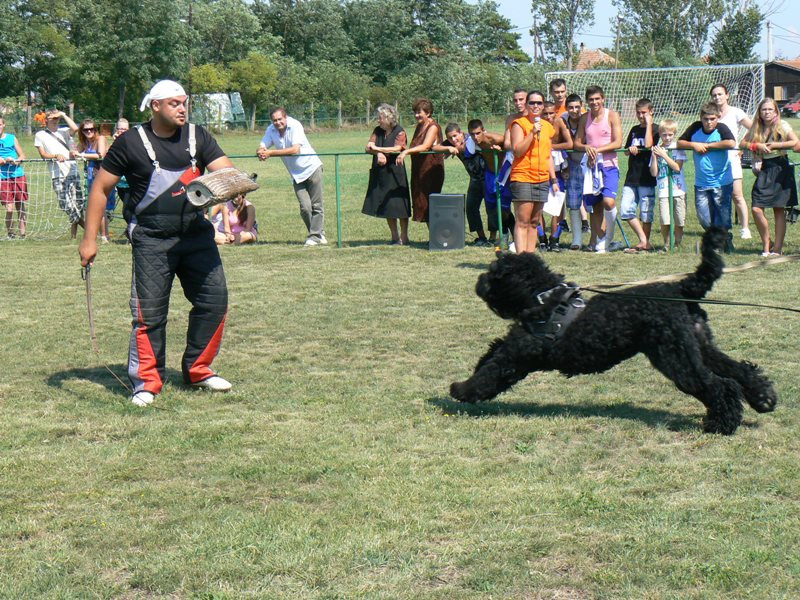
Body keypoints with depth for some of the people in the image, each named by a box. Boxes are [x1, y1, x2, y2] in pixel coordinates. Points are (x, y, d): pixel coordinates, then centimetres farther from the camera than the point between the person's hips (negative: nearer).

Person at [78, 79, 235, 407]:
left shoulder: (197, 136, 6)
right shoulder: (130, 143, -3)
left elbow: (226, 170, -6)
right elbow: (101, 188, 1)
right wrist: (89, 239, -3)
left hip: (196, 234, 4)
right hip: (151, 240, -4)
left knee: (214, 301, 2)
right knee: (149, 312, -6)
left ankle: (197, 370, 19)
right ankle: (146, 381, 7)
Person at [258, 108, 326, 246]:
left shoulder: (295, 125, -18)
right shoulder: (271, 130, -1)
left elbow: (295, 150, -28)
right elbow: (262, 147, -3)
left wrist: (270, 153, -30)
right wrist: (261, 153, -29)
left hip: (312, 168, -4)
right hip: (296, 175, 4)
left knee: (317, 205, -4)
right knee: (305, 207, -5)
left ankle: (315, 236, 1)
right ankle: (319, 235, 6)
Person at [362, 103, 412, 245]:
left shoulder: (399, 132, -4)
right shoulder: (377, 131, 11)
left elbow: (397, 149, -18)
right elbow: (368, 148, 1)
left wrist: (376, 148, -15)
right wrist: (378, 153, -20)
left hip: (395, 173, -6)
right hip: (380, 174, 6)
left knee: (399, 206, -4)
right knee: (386, 206, 9)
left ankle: (404, 237, 4)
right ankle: (395, 237, 18)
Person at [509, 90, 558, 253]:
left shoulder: (547, 127, 16)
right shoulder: (519, 124, -3)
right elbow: (517, 151, -14)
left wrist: (554, 180, 17)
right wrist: (532, 132, -18)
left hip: (542, 180, 6)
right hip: (522, 178, -6)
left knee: (534, 222, 7)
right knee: (522, 221, -11)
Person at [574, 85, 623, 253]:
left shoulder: (612, 116, -1)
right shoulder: (584, 118, 11)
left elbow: (618, 143, -7)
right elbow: (577, 143, 11)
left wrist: (597, 149, -16)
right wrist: (586, 148, -11)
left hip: (609, 165, -4)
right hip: (591, 166, 4)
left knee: (608, 201, -21)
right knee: (594, 207, 3)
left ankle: (609, 235, 1)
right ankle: (600, 243, 10)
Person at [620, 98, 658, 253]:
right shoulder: (634, 130, 17)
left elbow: (648, 145, -19)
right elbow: (626, 151, 21)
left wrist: (648, 124, -11)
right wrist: (630, 149, -2)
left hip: (647, 178, -6)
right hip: (632, 177, 6)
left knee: (646, 213, 0)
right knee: (626, 211, -2)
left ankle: (645, 243, 11)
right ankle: (644, 242, 2)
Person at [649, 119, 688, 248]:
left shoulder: (678, 148, 3)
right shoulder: (656, 149, 8)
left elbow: (677, 167, -11)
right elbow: (654, 173, 2)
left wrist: (663, 155, -12)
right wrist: (654, 156, -7)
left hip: (678, 190, -1)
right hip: (663, 191, 1)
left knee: (679, 222, 1)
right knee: (665, 222, -10)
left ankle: (677, 244, 17)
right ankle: (667, 244, 8)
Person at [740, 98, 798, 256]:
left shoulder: (782, 125, -4)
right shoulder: (756, 128, 9)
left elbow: (795, 142, -13)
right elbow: (743, 143, 8)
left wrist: (775, 145, -14)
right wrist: (757, 145, -8)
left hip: (779, 169, -3)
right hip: (763, 170, 3)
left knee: (779, 209, 1)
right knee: (756, 209, -8)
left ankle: (777, 248, 7)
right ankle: (766, 244, 7)